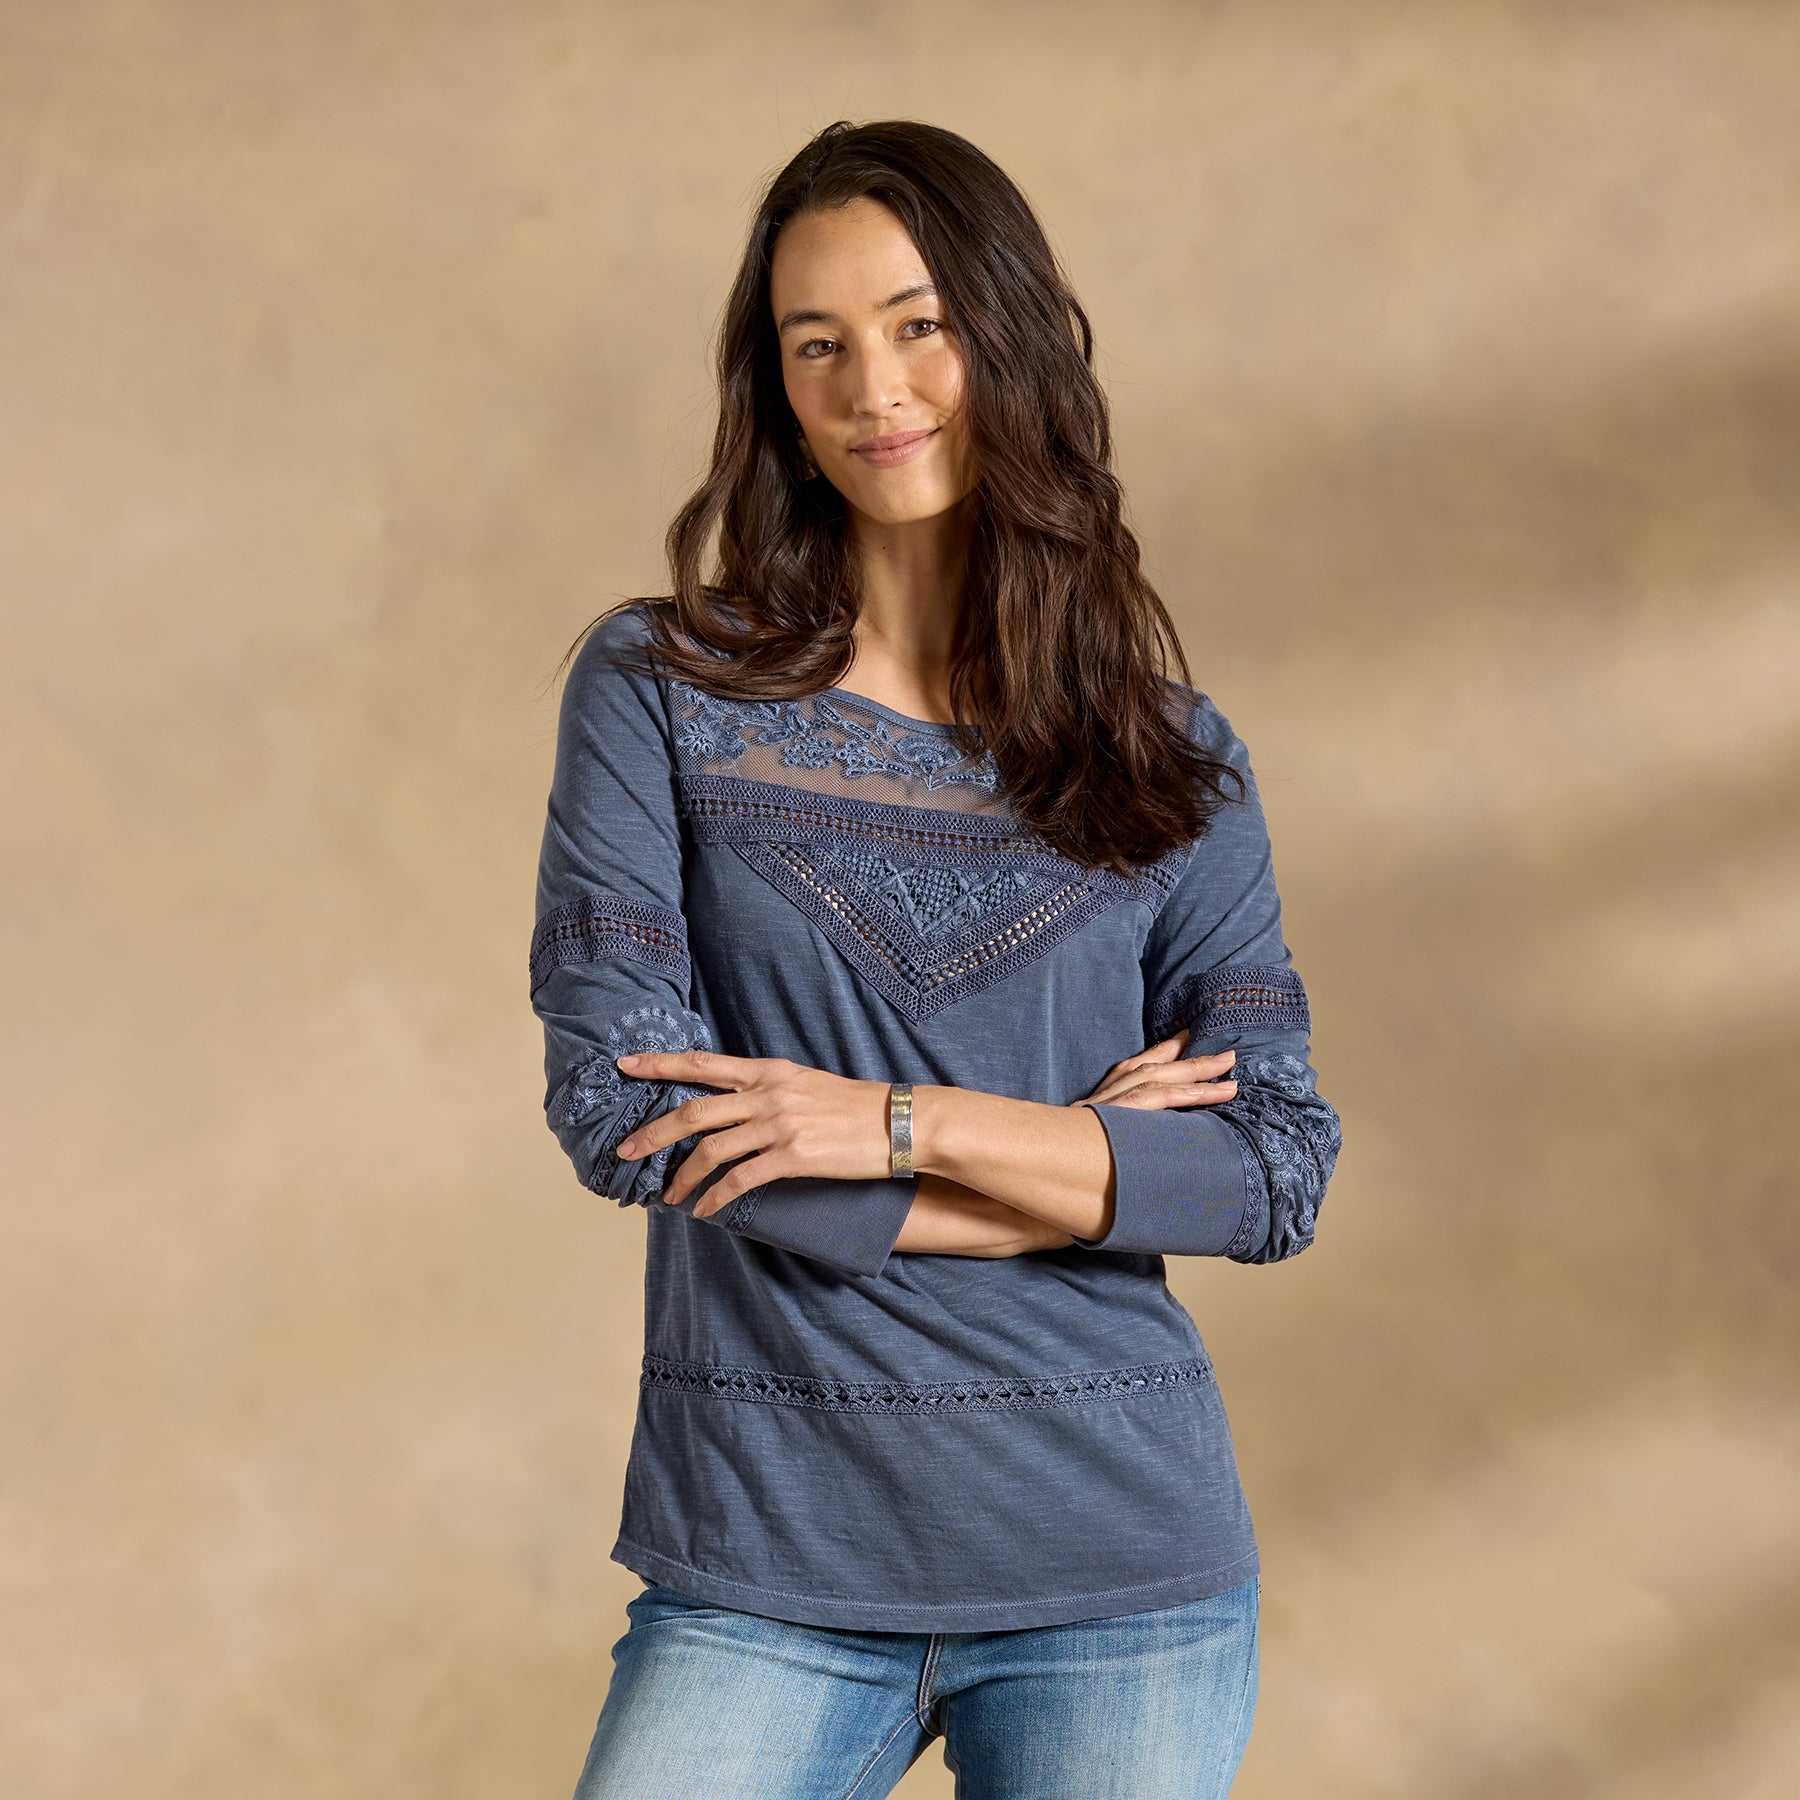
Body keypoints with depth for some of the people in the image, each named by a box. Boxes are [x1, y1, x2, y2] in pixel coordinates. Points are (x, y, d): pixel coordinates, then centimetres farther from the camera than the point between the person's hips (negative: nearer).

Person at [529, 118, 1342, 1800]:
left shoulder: (1176, 760, 5)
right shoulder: (658, 689, 1)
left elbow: (1282, 1169, -3)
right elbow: (616, 1103, -9)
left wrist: (902, 1121, -14)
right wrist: (1074, 1167, -8)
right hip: (766, 1573, -1)